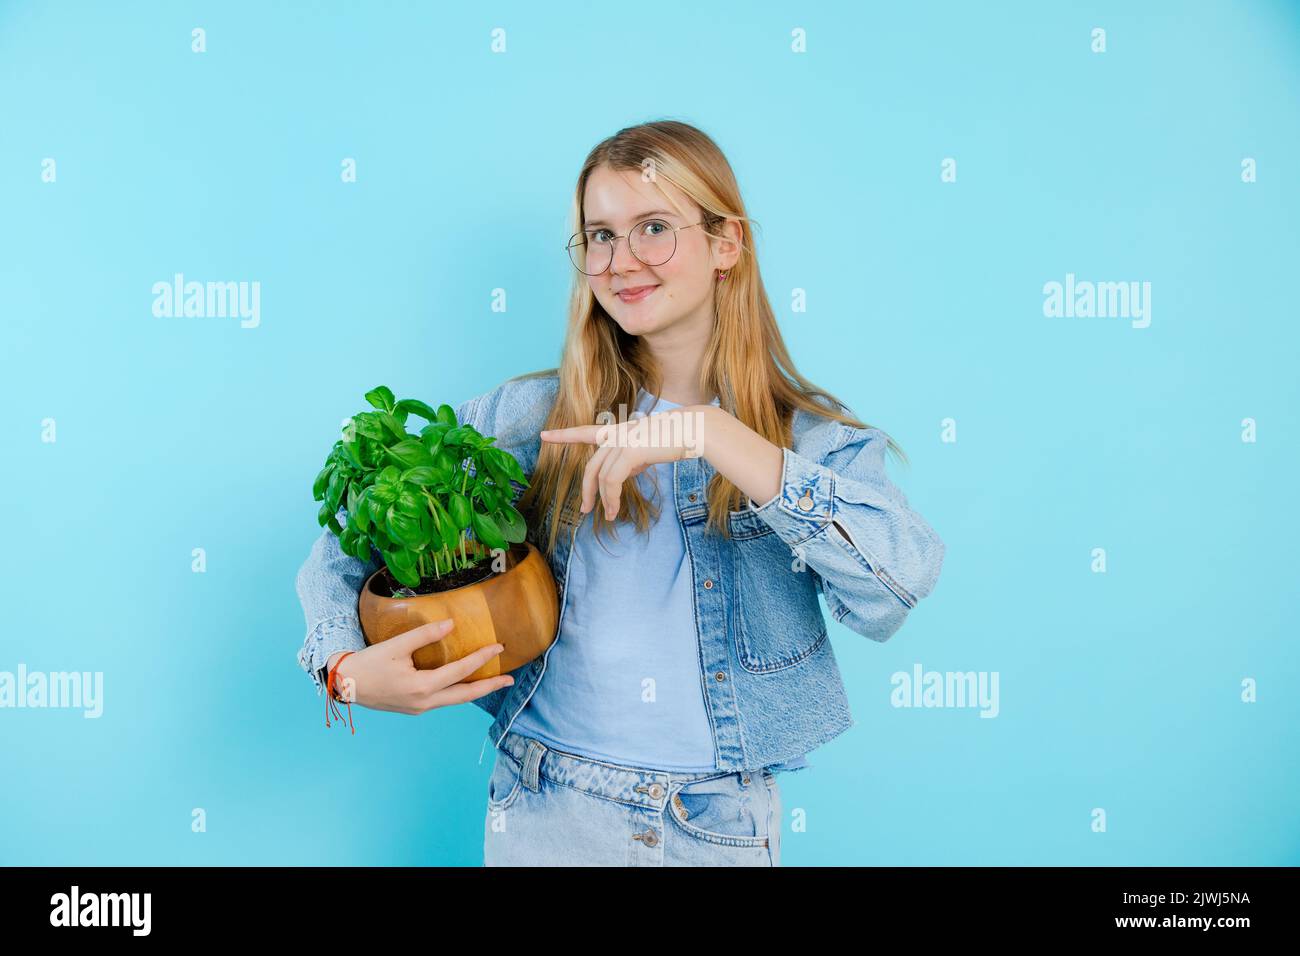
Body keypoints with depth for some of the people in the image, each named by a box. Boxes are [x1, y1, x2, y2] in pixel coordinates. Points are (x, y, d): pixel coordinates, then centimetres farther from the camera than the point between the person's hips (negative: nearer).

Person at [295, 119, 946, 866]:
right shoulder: (532, 418, -5)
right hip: (548, 814, 0)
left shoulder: (817, 438, -6)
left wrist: (709, 433, -28)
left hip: (726, 830, 0)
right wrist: (348, 668, -18)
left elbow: (899, 586, -24)